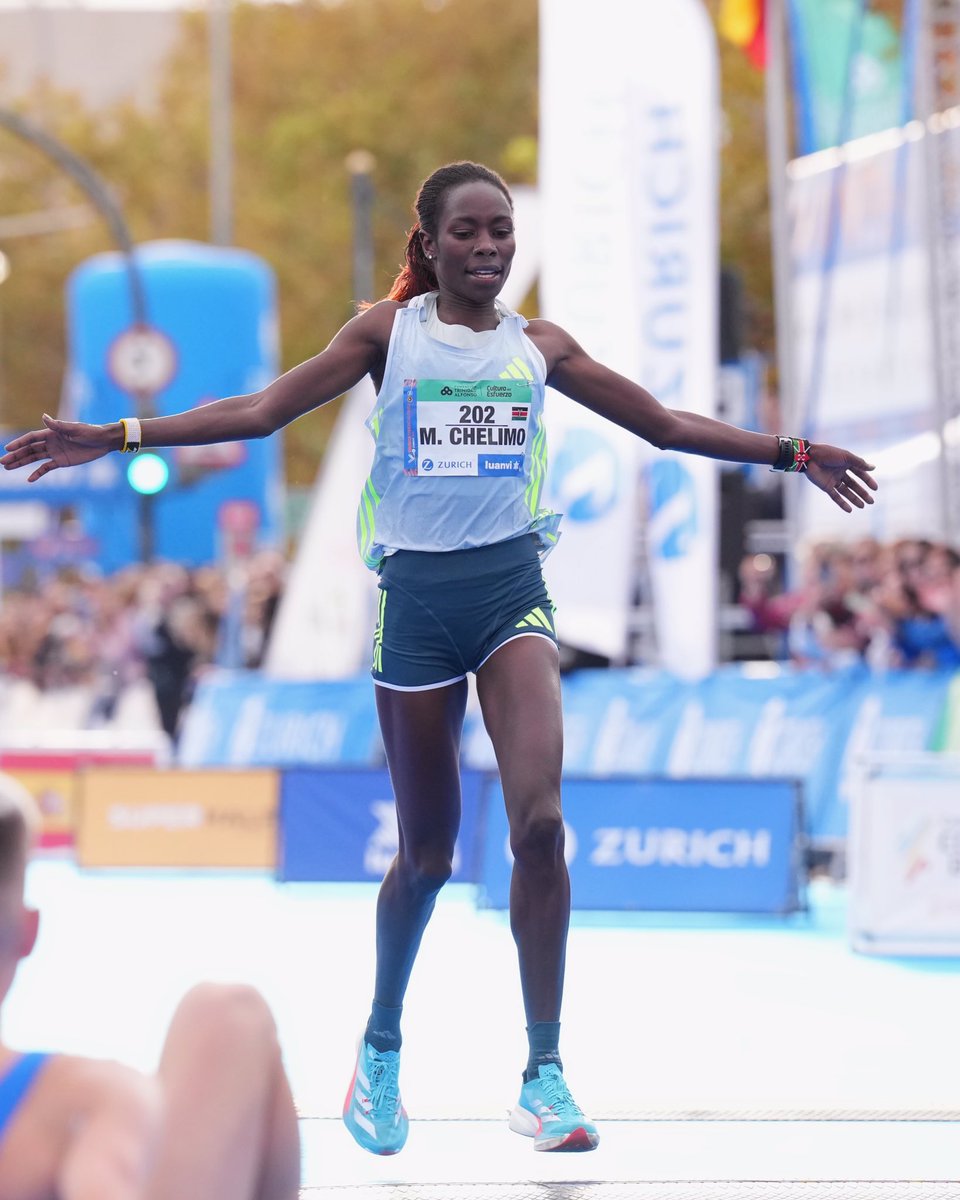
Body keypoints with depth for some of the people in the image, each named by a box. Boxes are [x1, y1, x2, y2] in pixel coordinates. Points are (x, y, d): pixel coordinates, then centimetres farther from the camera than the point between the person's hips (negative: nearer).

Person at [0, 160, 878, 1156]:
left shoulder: (539, 347, 10)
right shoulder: (390, 331, 3)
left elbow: (667, 426, 18)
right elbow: (263, 410, -1)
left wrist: (793, 454, 18)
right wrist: (118, 437, -9)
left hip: (511, 587, 1)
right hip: (416, 590, -1)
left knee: (538, 820, -17)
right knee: (427, 850, 5)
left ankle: (544, 1074, -11)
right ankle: (380, 1046, 30)